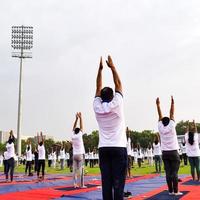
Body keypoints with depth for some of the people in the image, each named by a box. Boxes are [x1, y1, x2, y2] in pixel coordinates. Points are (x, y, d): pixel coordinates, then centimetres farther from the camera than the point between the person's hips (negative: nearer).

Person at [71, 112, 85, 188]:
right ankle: (81, 185, -6)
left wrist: (76, 118, 13)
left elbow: (74, 128, 13)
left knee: (75, 170, 3)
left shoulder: (73, 136, 4)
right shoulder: (79, 135, -6)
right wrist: (80, 117, 3)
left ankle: (75, 184, 2)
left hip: (74, 155, 5)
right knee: (81, 170, -5)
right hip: (80, 154, -5)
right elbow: (81, 127, -2)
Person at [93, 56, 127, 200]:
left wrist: (100, 68, 17)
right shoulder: (116, 104, -4)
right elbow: (118, 84, 4)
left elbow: (98, 88, 14)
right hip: (119, 148, -3)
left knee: (106, 181, 3)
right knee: (118, 182, -3)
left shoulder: (97, 107, 4)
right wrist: (112, 67, 12)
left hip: (103, 149, 3)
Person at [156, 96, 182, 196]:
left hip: (165, 153, 3)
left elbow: (160, 116, 6)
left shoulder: (160, 128, 1)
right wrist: (172, 103, -3)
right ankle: (175, 191, -3)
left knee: (168, 172, 3)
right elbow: (172, 114, -5)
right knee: (174, 172, -3)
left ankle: (170, 191, 5)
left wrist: (158, 104, 10)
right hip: (173, 152, -3)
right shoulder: (171, 127, -5)